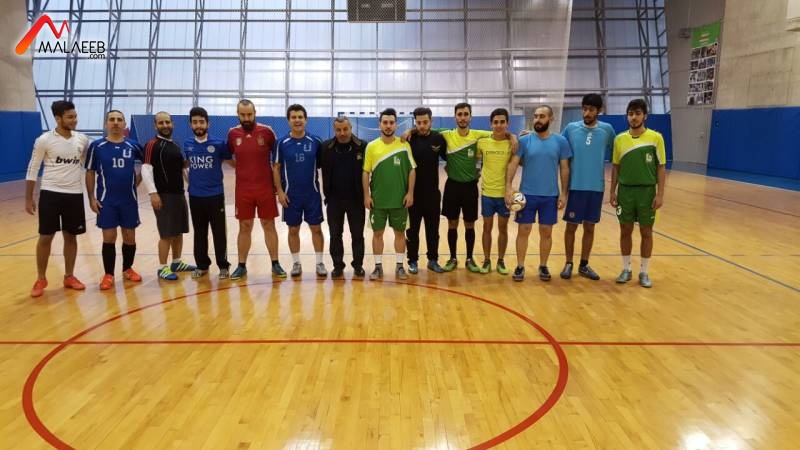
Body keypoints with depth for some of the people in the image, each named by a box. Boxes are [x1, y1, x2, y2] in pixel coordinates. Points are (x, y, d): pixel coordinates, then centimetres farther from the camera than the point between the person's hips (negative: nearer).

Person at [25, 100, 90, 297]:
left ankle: (69, 277, 21)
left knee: (71, 236, 10)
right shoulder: (44, 140, -7)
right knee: (45, 237, 2)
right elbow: (32, 170, -3)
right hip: (50, 193, -3)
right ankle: (41, 279, 15)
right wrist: (29, 198, -4)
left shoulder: (82, 139, 3)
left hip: (75, 194, 3)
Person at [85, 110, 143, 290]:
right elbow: (90, 173, 1)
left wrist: (135, 183, 3)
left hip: (129, 200, 2)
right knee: (109, 238, 1)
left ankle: (128, 269, 27)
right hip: (106, 201, -2)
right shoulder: (96, 146, -2)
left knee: (130, 237, 9)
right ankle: (108, 275, 13)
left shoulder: (132, 147, 3)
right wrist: (91, 198, -4)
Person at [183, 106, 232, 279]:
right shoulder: (187, 145, 5)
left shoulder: (218, 143, -6)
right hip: (195, 196, 3)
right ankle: (202, 265, 24)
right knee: (199, 234, 12)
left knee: (219, 233, 3)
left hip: (215, 195, -3)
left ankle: (223, 266, 14)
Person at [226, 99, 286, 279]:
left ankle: (275, 264, 15)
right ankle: (241, 266, 17)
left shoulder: (266, 131, -4)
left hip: (266, 188, -1)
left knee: (269, 225, 6)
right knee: (244, 227, 8)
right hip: (243, 189, 2)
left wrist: (278, 182, 3)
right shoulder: (233, 134, 2)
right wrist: (243, 168, 5)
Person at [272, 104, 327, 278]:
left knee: (316, 228, 4)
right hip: (291, 195, 0)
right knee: (293, 229, 8)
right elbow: (276, 168, 1)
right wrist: (280, 191, -6)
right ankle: (296, 263, 21)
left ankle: (320, 263, 15)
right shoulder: (282, 143, -2)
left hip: (312, 193, 0)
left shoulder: (315, 142, -1)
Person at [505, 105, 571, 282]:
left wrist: (563, 193, -2)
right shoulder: (524, 140, -2)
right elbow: (513, 164, -5)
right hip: (527, 194, 0)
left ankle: (543, 266, 23)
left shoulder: (560, 141, 0)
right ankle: (520, 266, 14)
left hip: (550, 196, 1)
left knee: (546, 232, 9)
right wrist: (508, 186, -17)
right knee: (523, 231, 3)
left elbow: (564, 169, 3)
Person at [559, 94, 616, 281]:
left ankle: (584, 265, 21)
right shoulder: (571, 128, -2)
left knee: (589, 227, 9)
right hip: (575, 186, -1)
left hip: (596, 187, 1)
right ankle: (569, 264, 18)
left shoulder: (607, 130, 1)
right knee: (571, 226, 4)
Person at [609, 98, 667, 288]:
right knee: (625, 231, 9)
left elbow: (661, 167, -3)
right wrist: (613, 191, 3)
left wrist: (660, 194, -9)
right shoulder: (620, 139, 3)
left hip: (647, 190, -2)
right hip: (625, 190, 2)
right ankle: (626, 269, 22)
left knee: (646, 232, 6)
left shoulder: (656, 138, -4)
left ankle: (644, 272, 18)